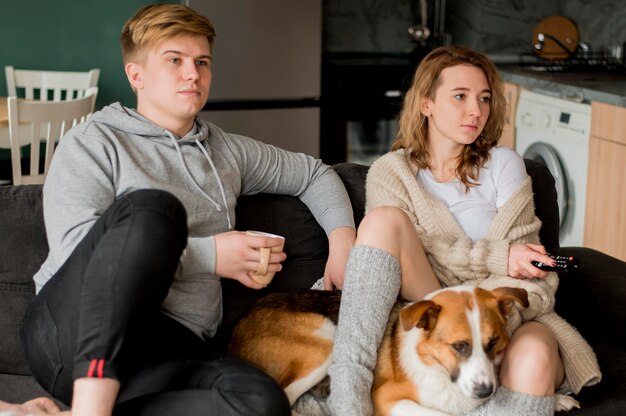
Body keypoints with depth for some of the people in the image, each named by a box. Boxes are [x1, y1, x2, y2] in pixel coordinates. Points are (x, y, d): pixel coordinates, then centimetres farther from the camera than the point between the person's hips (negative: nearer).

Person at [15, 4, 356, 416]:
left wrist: (343, 239, 14)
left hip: (172, 350, 4)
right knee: (151, 206, -33)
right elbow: (74, 244, -9)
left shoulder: (228, 151, 23)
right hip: (73, 331, -4)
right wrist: (208, 255, -10)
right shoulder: (92, 142, 7)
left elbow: (314, 173, 35)